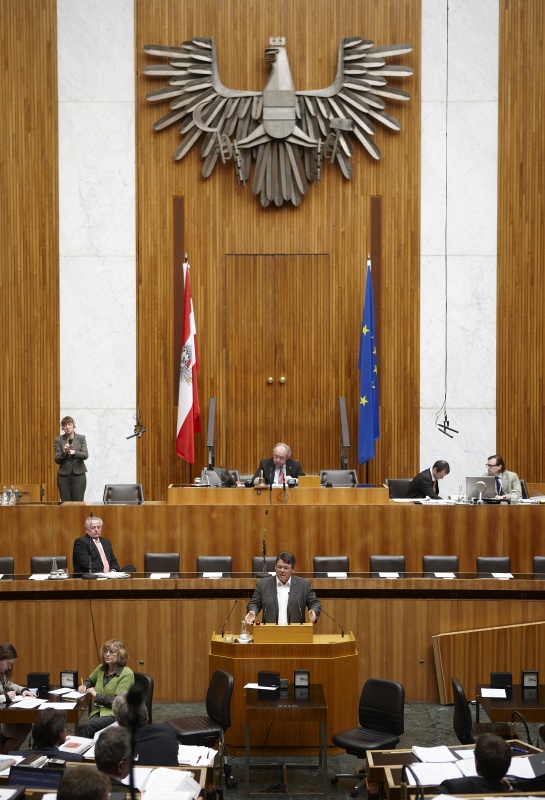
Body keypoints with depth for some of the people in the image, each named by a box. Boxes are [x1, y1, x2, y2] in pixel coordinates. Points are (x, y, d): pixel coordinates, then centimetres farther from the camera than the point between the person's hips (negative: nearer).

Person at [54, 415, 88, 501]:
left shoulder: (81, 438, 4)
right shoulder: (58, 439, 4)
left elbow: (85, 455, -9)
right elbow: (57, 460, 0)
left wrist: (74, 452, -27)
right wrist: (64, 452, -20)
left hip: (78, 474, -1)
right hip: (64, 475, 1)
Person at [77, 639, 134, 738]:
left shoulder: (127, 674, -7)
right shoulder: (102, 668, 13)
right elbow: (89, 680, 36)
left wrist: (96, 695, -12)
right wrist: (84, 686, 13)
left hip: (115, 714, -5)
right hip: (98, 711, 5)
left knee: (86, 727, -33)